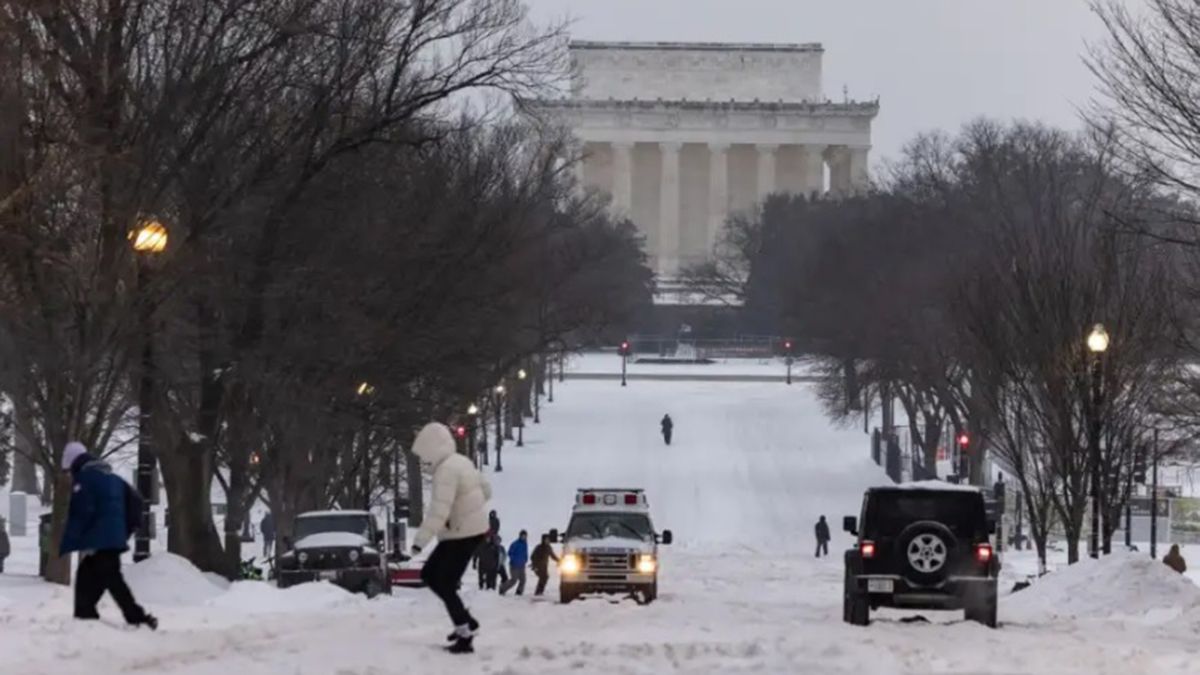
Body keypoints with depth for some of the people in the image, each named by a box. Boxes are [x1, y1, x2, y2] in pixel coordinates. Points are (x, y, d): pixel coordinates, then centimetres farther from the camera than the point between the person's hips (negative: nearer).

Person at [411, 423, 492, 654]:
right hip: (470, 529, 10)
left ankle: (466, 636, -1)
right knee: (429, 574, 15)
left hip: (463, 534, -10)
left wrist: (420, 540, -32)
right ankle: (465, 622, 16)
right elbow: (485, 489, 21)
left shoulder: (446, 471, -22)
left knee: (445, 585, -4)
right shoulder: (461, 462, 9)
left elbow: (439, 510, -30)